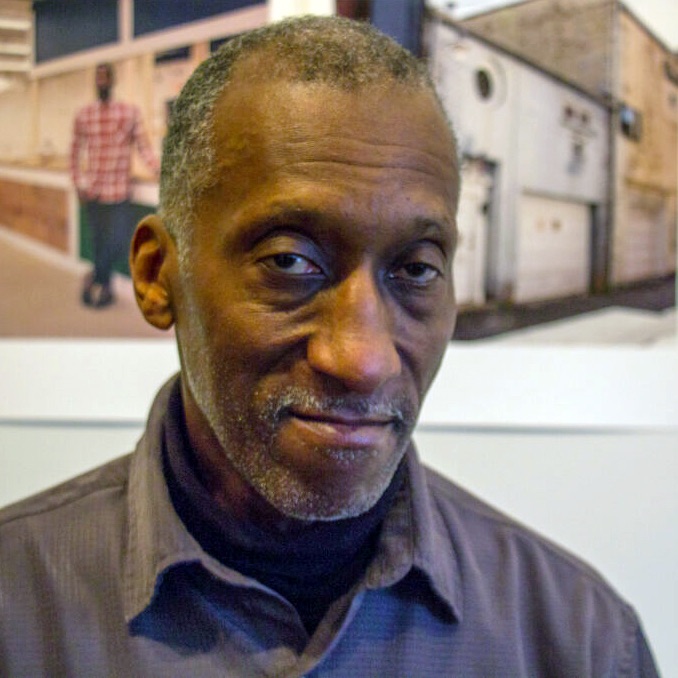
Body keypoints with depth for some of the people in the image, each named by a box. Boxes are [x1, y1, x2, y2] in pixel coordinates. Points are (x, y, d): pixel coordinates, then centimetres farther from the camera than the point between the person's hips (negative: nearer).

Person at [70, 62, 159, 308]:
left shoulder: (130, 112, 0)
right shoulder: (84, 115, 5)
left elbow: (143, 146, -1)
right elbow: (75, 151, 13)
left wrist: (158, 170, -16)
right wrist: (79, 184, 6)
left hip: (119, 193, -1)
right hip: (93, 194, 1)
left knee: (118, 245, -5)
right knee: (100, 244, 5)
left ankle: (96, 278, 20)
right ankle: (104, 286, 24)